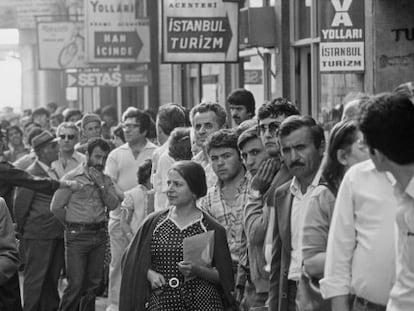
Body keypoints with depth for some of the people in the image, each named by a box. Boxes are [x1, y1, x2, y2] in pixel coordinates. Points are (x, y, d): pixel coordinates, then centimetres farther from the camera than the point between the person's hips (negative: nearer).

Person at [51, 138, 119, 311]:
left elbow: (113, 205, -2)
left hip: (99, 235, 5)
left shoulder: (105, 180, 10)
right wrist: (73, 225, 3)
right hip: (77, 236, -5)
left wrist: (101, 185, -11)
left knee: (92, 284, 8)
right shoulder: (72, 178, -5)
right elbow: (56, 207, -4)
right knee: (75, 284, -8)